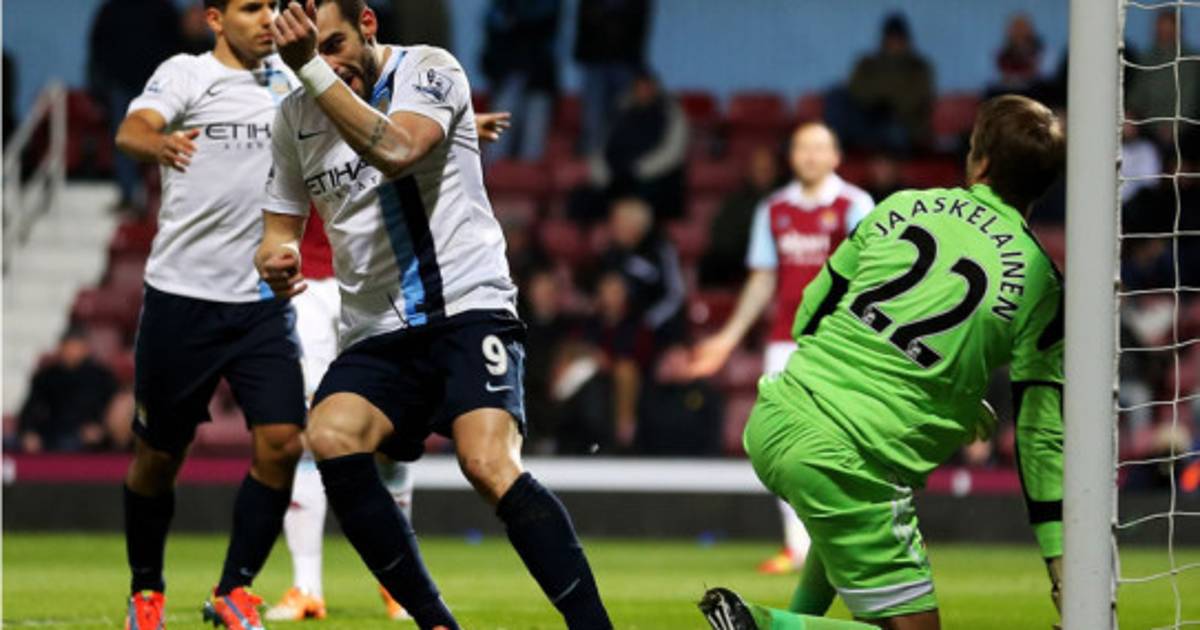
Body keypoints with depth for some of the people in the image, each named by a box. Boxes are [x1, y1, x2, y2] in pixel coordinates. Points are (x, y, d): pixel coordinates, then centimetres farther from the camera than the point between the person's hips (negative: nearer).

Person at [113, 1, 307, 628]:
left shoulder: (281, 79, 11)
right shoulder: (186, 74, -6)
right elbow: (131, 129, -26)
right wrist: (159, 143, -49)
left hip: (263, 300, 4)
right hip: (182, 294, -4)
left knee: (281, 443, -11)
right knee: (159, 455, 5)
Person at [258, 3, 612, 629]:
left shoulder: (427, 70, -6)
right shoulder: (295, 117, 11)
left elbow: (396, 151, -26)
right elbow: (280, 228, 21)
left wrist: (312, 67, -29)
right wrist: (277, 260, -3)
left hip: (469, 308, -5)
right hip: (376, 334, 5)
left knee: (490, 464, -28)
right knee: (330, 438, -26)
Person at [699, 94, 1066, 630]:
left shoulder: (903, 206, 8)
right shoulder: (1039, 281, -2)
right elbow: (1040, 431, -3)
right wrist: (1062, 563, 2)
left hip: (773, 422, 6)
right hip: (850, 461, -6)